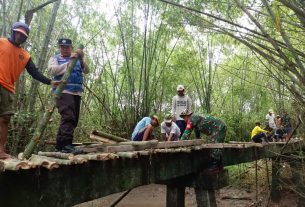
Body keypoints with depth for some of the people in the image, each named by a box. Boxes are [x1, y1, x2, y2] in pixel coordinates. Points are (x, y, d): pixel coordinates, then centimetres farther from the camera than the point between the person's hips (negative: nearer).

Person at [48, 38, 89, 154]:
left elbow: (86, 71, 8)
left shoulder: (77, 60, 24)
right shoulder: (55, 59, 14)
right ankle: (66, 144, -28)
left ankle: (59, 145, 14)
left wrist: (81, 59, -10)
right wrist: (69, 62, -11)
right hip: (63, 92, -5)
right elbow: (52, 70, -6)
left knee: (73, 120, 5)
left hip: (77, 93, 5)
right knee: (68, 117, -22)